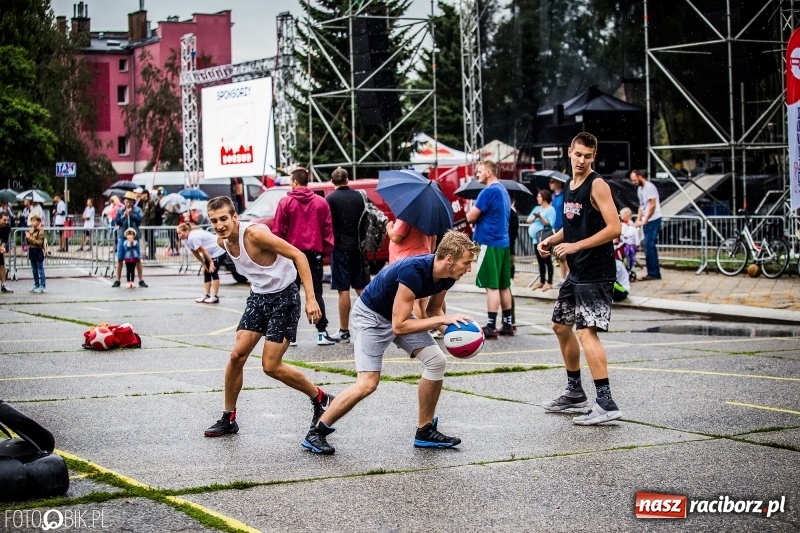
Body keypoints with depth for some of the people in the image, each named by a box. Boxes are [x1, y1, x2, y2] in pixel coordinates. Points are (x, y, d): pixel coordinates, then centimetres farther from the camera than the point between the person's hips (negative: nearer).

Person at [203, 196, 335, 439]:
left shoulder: (255, 233, -26)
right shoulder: (222, 241, -2)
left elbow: (298, 255, -24)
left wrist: (310, 298, -28)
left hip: (284, 297, -7)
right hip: (258, 297, 7)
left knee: (271, 366, -7)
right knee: (237, 355, -3)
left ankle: (321, 399, 14)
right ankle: (228, 418, 11)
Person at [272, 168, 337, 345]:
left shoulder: (285, 202, -5)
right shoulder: (321, 202, 2)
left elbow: (278, 231, -5)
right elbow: (328, 229, 3)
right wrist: (326, 250, 9)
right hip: (314, 252, 2)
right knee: (316, 293, 6)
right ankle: (322, 333, -1)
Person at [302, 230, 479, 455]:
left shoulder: (446, 276, -12)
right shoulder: (413, 271, -36)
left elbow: (433, 310, 7)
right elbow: (399, 326, -34)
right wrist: (442, 319, -33)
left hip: (399, 314, 8)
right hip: (371, 315, -8)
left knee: (437, 361, -4)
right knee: (368, 383, -17)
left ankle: (425, 432, 10)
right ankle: (316, 432, -2)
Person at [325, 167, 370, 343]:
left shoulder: (331, 199, -9)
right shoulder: (358, 196, 5)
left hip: (340, 247, -5)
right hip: (358, 246, 5)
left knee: (343, 290, -2)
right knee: (361, 288, 11)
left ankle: (344, 331, 1)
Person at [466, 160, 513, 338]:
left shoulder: (489, 192, -14)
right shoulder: (503, 191, 15)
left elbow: (470, 217, -14)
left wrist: (472, 214, 7)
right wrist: (478, 219, 11)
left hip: (489, 243, -9)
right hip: (503, 242, 9)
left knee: (492, 286, -7)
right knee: (503, 285, 12)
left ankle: (491, 327, -7)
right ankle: (507, 324, 16)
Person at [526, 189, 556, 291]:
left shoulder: (550, 209, -6)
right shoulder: (537, 208, 16)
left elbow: (549, 224, -15)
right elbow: (528, 220, 10)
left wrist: (540, 217, -23)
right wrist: (534, 217, -9)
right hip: (536, 238, 8)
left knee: (547, 261, -4)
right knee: (540, 261, 12)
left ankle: (549, 283, -2)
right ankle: (541, 281, 18)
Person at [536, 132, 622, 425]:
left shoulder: (597, 185, -13)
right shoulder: (568, 186, 13)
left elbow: (614, 228, -21)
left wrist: (575, 246, -23)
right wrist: (551, 240, 8)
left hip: (597, 273, -10)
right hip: (576, 271, 10)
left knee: (587, 332, -17)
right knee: (561, 326, 18)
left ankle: (606, 403, -18)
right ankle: (575, 392, 32)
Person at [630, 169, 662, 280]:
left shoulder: (649, 187, -13)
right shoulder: (639, 189, 15)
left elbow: (652, 206, -18)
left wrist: (644, 221, -17)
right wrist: (638, 220, 7)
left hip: (653, 220, -10)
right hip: (647, 221, 10)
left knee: (649, 247, -10)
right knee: (651, 247, 11)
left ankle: (652, 273, -6)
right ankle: (656, 273, 16)